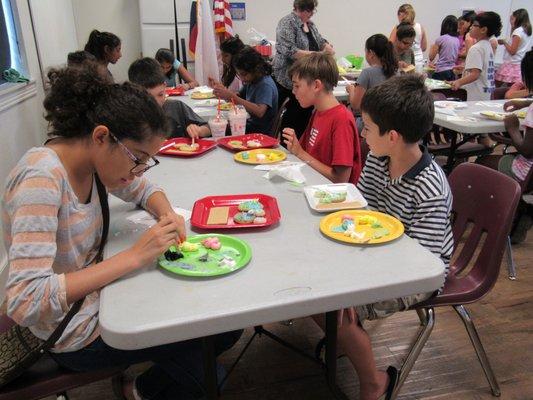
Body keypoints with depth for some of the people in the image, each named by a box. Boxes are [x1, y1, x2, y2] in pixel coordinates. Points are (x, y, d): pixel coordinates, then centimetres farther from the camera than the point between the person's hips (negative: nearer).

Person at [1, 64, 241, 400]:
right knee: (200, 348, -4)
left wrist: (168, 215, -11)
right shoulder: (42, 178, -29)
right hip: (77, 335, -7)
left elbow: (145, 190, 12)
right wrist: (134, 256, -34)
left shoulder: (95, 158, -6)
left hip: (99, 294, 7)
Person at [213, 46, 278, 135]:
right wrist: (225, 93, -13)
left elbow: (260, 112, -35)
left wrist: (232, 96, -34)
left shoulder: (266, 85, -22)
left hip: (261, 133, -7)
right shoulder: (251, 80, 3)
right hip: (250, 124, 7)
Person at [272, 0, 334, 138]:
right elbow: (289, 51, -21)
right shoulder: (287, 23, -10)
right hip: (288, 80, -7)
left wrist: (329, 49, 2)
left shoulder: (310, 24, 15)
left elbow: (321, 41, 25)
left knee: (305, 114, 6)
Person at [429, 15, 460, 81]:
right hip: (452, 72, 6)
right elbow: (456, 58, 18)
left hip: (441, 72, -6)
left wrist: (432, 48, 19)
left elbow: (431, 58, -2)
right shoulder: (457, 40, 9)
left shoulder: (441, 39, -7)